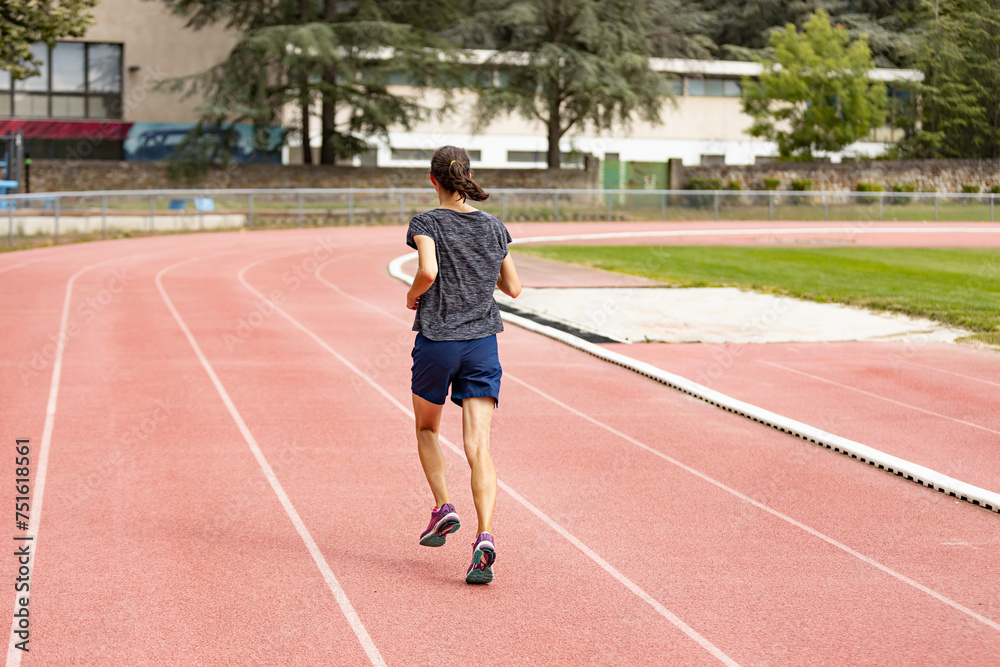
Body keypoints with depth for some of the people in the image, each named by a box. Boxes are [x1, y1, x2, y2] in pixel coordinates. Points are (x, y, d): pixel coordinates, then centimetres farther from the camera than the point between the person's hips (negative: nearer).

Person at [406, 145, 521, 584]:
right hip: (482, 344, 2)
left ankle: (442, 507, 15)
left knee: (426, 428, 25)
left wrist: (412, 295, -3)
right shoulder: (494, 228, 7)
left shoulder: (427, 224, -5)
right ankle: (485, 537, -22)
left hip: (436, 343, -2)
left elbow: (428, 271, -23)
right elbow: (514, 288, 12)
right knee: (478, 445, -7)